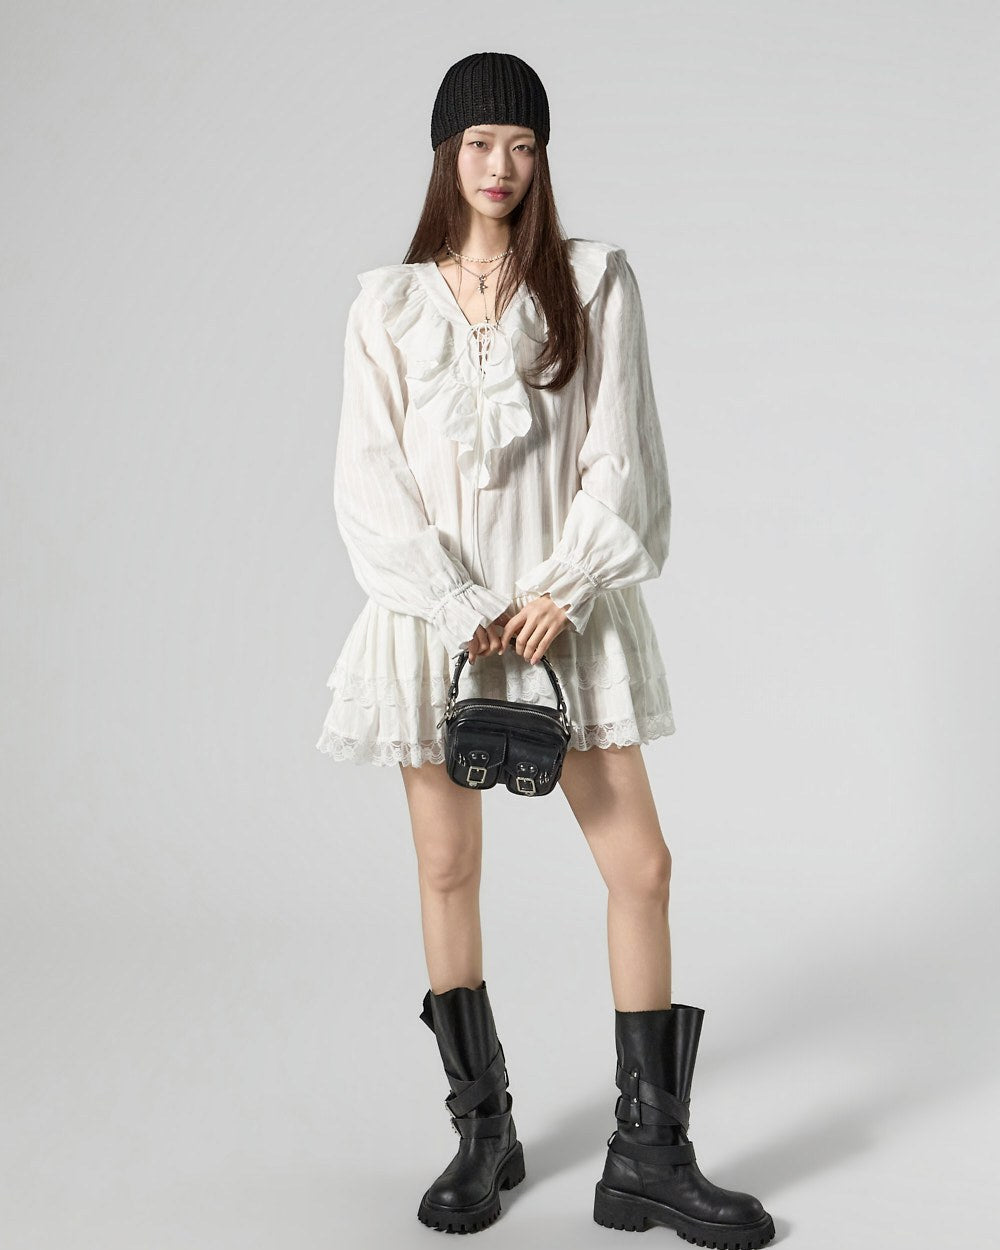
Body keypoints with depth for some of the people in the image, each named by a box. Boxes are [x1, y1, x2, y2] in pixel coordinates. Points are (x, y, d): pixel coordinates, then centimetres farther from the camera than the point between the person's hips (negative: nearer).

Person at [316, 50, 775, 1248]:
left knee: (641, 864, -4)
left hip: (565, 609, 0)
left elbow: (620, 456, -2)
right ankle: (483, 1131, 23)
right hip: (434, 614, 1)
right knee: (447, 871, 6)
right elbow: (369, 484, -2)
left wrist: (563, 589, -12)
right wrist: (462, 611, -11)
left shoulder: (594, 282, 4)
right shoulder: (388, 305, 4)